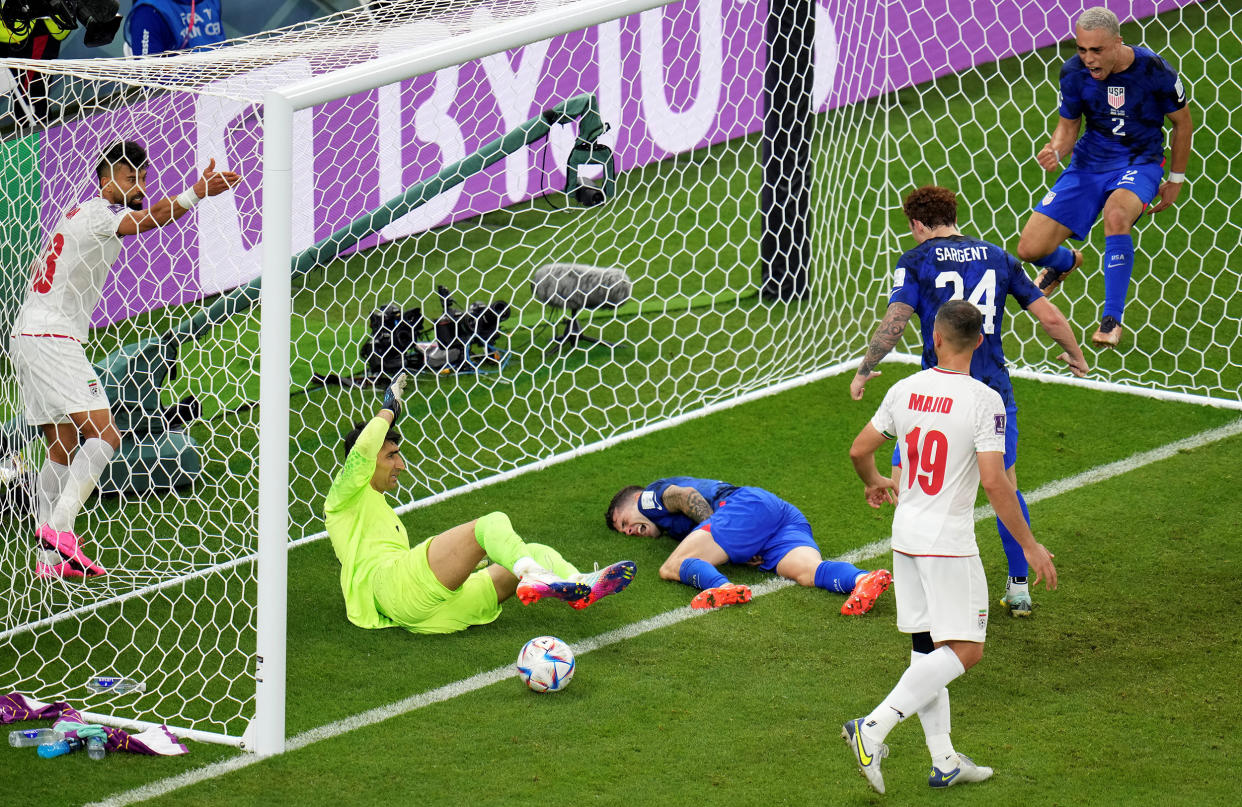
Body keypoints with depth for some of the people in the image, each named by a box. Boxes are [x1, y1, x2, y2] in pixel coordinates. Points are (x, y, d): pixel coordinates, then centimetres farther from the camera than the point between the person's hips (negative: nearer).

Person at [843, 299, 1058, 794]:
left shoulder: (905, 391, 2)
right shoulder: (984, 401, -14)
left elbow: (859, 450, 11)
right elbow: (994, 481, -19)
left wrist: (875, 484, 34)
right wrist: (1029, 545, -11)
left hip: (905, 537, 7)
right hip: (949, 543, -7)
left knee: (927, 649, 13)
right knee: (964, 650, -3)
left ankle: (944, 760, 14)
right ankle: (874, 728, -17)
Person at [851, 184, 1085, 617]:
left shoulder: (916, 261, -1)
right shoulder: (997, 258, 10)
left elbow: (893, 323, -12)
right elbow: (1050, 317, 9)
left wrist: (863, 371, 2)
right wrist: (1075, 355, 27)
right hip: (995, 391, 4)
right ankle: (1019, 589, 22)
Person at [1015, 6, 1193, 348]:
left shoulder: (1154, 70, -17)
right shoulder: (1074, 73, -10)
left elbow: (1182, 121, 0)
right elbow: (1068, 126, 5)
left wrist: (1175, 180, 6)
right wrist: (1055, 150, -20)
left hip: (1139, 162, -4)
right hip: (1089, 162, 4)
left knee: (1116, 214, -40)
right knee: (1031, 249, -6)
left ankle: (1112, 320, -28)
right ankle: (1065, 262, 35)